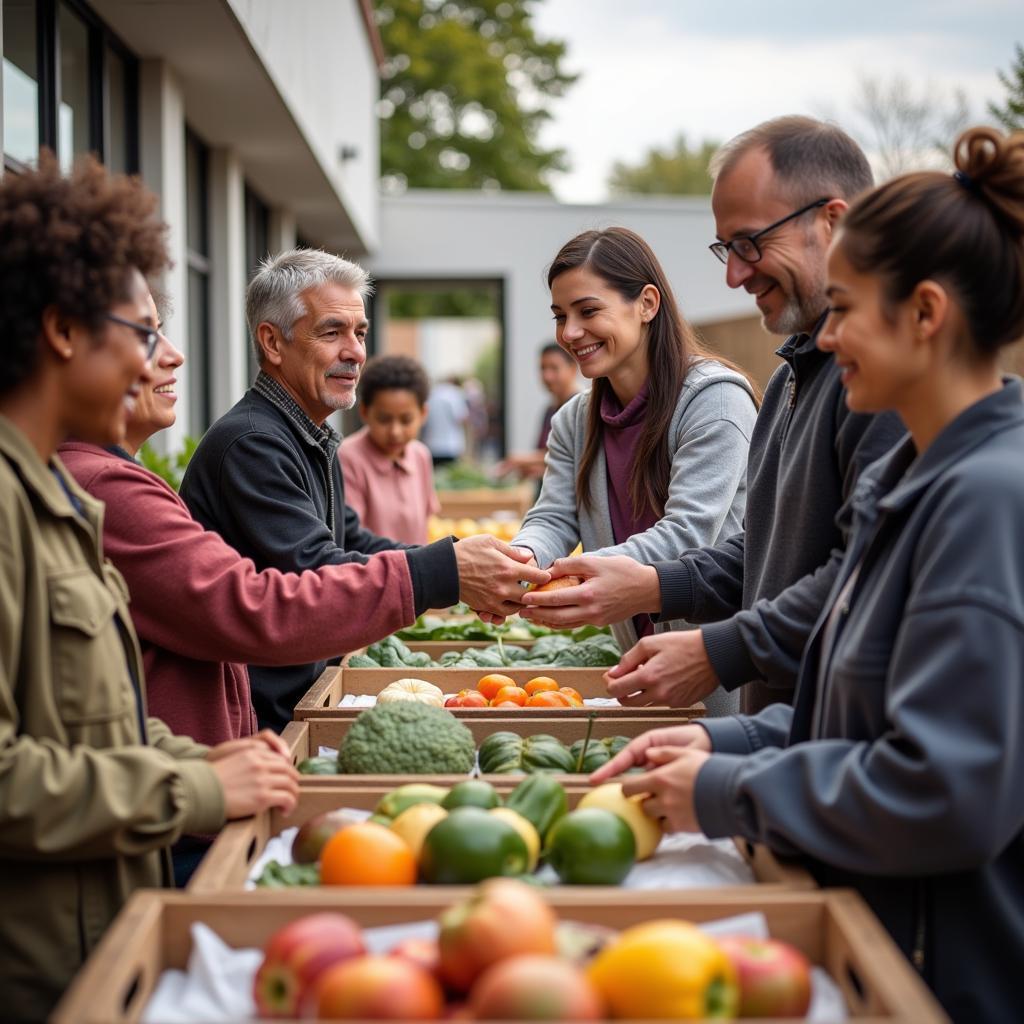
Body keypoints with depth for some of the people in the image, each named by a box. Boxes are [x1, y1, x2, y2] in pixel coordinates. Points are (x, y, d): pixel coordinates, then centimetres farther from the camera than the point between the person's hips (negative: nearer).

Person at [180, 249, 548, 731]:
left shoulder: (313, 442, 17)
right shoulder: (250, 444, -18)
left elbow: (353, 545, 20)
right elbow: (312, 575, -26)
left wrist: (466, 570, 5)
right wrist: (450, 571, -31)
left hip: (295, 702, 9)